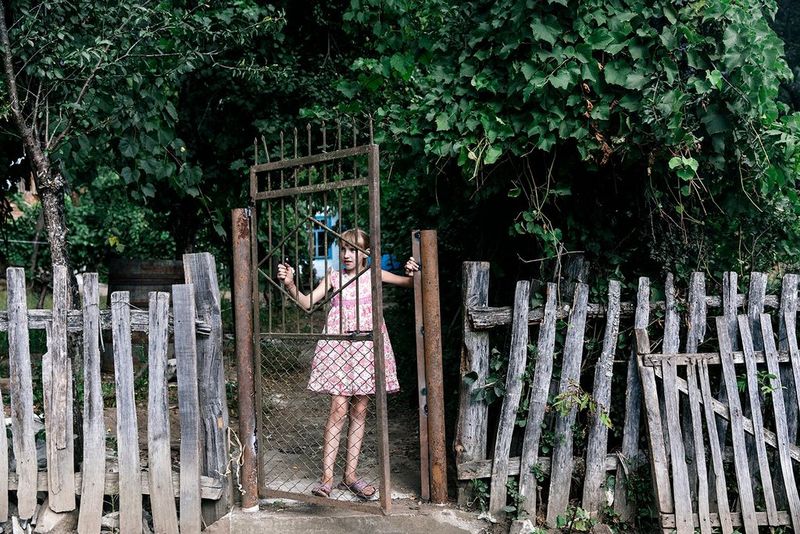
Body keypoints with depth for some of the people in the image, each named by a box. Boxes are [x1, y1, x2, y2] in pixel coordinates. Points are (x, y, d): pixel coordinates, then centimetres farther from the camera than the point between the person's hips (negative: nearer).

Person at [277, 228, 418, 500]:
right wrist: (290, 284, -18)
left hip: (365, 347, 2)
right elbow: (307, 303, -2)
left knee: (359, 410, 6)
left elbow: (409, 284, 6)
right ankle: (327, 476, -3)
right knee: (338, 409, -8)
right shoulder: (333, 277, 4)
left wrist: (413, 273, -17)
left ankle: (350, 474, 15)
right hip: (338, 347, -2)